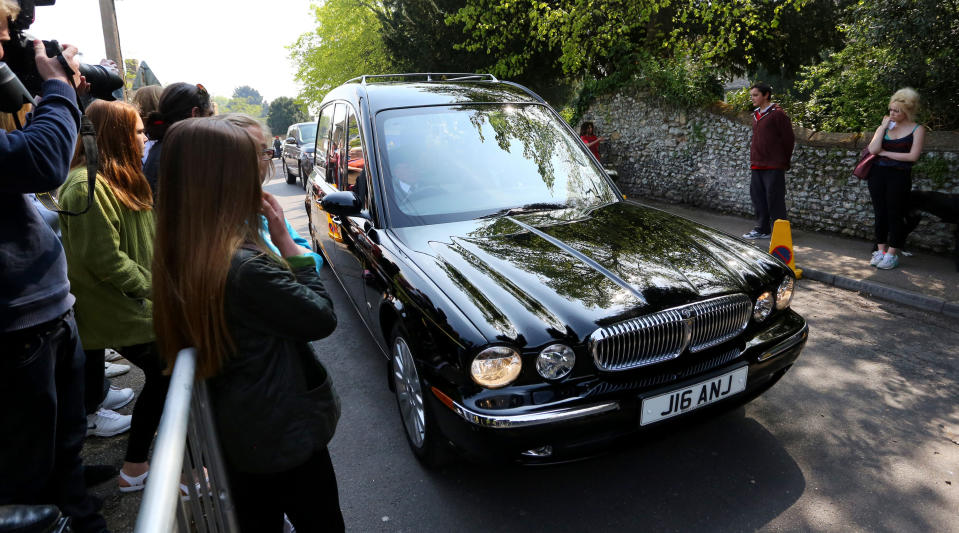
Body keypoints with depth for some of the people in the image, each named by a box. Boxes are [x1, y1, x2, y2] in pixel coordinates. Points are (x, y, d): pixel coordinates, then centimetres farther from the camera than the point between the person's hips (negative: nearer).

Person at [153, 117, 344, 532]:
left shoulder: (180, 256, -5)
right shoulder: (247, 268, -32)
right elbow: (322, 319, -20)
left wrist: (267, 241, -7)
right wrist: (287, 242, -17)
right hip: (283, 437, -8)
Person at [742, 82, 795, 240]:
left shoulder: (777, 114, -8)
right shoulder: (756, 115, 16)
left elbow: (788, 138, -8)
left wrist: (784, 161, -3)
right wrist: (753, 159, 17)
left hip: (773, 167, -8)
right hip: (757, 166, 8)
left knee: (774, 199, -4)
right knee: (758, 197, 11)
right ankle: (762, 229, 21)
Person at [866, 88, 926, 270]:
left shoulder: (917, 130, 1)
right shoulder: (884, 127, 11)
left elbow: (913, 156, -11)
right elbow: (873, 149, -6)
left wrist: (885, 152, -6)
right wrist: (883, 127, -4)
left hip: (900, 176, -4)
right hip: (878, 173, 4)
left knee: (895, 215, -1)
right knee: (880, 214, 7)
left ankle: (892, 254, 5)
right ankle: (880, 250, 15)